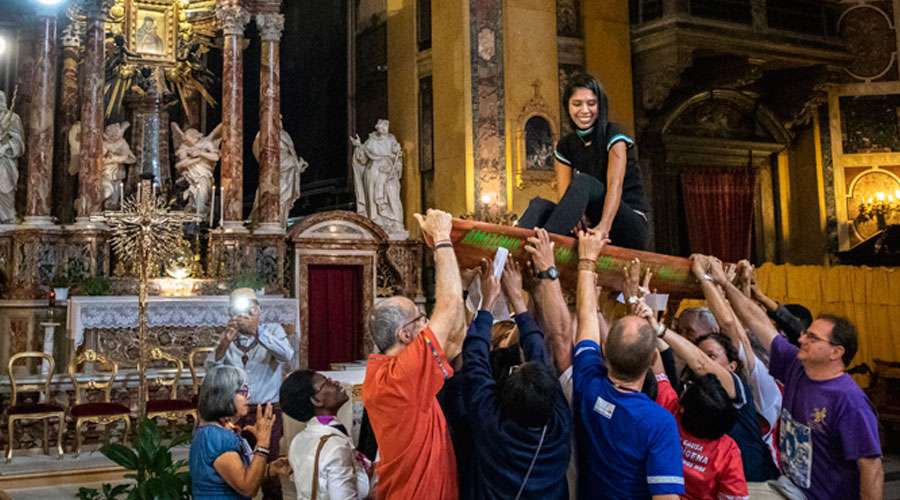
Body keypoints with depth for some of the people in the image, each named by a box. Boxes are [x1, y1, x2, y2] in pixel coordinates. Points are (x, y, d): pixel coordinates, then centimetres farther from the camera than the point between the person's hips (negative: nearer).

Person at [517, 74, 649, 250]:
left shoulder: (614, 135, -6)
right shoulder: (565, 146, 8)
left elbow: (615, 184, -21)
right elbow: (564, 196, -4)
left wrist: (604, 226, -39)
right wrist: (576, 221, -27)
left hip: (630, 227, -4)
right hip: (592, 227, 4)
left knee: (583, 182, -31)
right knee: (540, 204, -20)